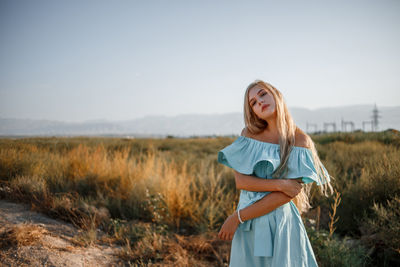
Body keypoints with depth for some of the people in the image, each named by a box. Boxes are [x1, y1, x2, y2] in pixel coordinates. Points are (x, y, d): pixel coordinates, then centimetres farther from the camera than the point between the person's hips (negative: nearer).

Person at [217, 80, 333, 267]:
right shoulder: (249, 134, 1)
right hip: (249, 225, 3)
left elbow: (286, 195, -14)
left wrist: (238, 217, -14)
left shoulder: (300, 140, -8)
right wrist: (280, 184, -19)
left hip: (281, 221, -2)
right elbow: (240, 181, -7)